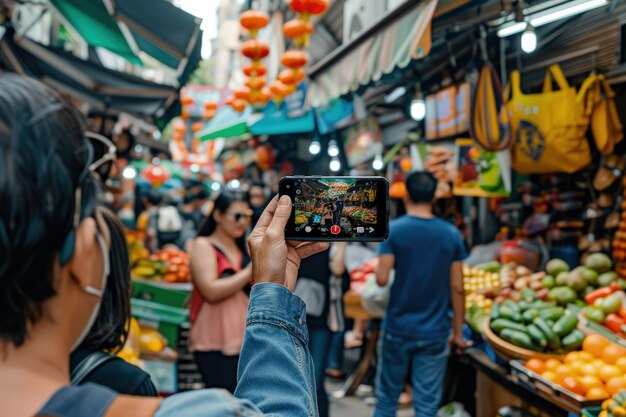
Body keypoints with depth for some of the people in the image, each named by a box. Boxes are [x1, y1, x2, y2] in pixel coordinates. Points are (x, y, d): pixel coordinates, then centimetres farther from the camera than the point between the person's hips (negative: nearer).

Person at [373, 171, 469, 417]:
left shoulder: (394, 229, -8)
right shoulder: (451, 234, -1)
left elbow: (382, 279, -14)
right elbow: (457, 288, -1)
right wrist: (458, 333, 8)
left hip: (398, 328, -1)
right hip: (435, 332, 1)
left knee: (387, 397, 15)